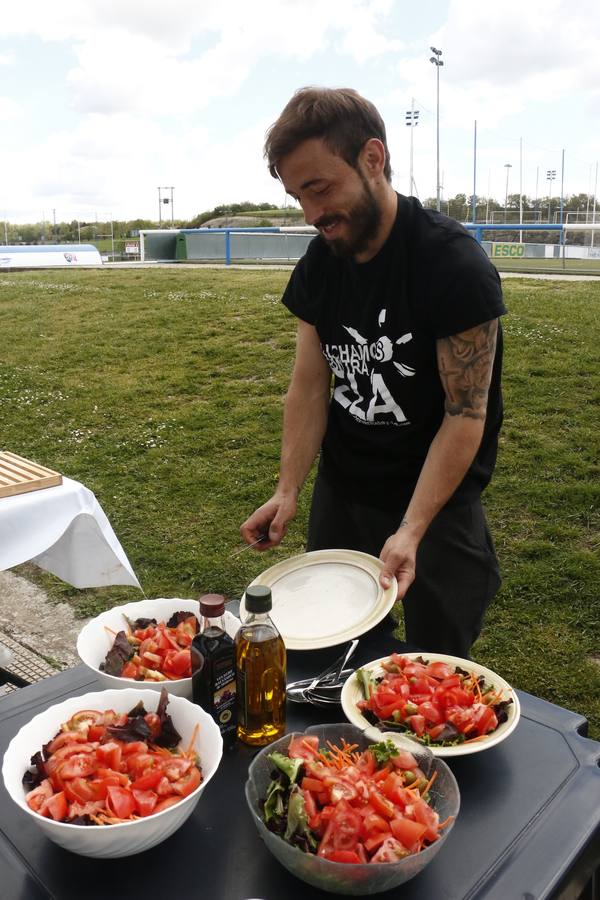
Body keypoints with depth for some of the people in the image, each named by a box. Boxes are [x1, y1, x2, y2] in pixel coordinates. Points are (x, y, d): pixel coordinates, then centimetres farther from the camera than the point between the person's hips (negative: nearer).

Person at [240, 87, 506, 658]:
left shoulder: (454, 264, -21)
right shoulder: (317, 267, -2)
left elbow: (466, 414, -21)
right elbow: (309, 386, 0)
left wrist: (412, 529, -28)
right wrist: (287, 491, -11)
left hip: (438, 499, -5)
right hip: (340, 492, 5)